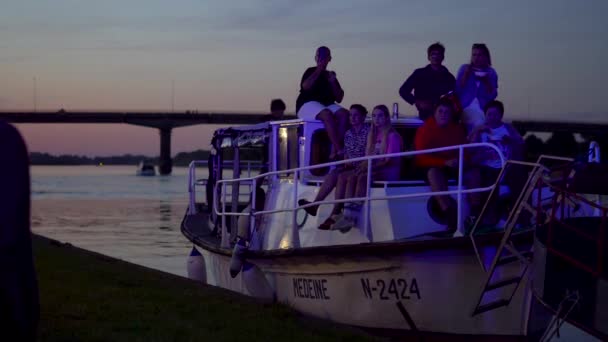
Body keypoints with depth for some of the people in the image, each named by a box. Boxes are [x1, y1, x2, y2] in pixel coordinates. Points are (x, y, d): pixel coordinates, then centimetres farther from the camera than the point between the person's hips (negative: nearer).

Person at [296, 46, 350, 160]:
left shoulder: (331, 75, 17)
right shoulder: (311, 71, 5)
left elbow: (339, 98, 13)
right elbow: (306, 86, -18)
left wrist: (333, 82, -2)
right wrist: (319, 70, -11)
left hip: (327, 105, 5)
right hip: (308, 105, -5)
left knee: (344, 114, -25)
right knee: (327, 114, -36)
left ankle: (335, 151, -35)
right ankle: (339, 150, -41)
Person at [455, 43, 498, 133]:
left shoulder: (491, 72, 7)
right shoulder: (464, 68, 7)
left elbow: (492, 95, 1)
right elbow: (457, 90, -2)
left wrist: (486, 81, -13)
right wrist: (466, 74, -10)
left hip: (483, 111, 0)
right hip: (465, 110, 0)